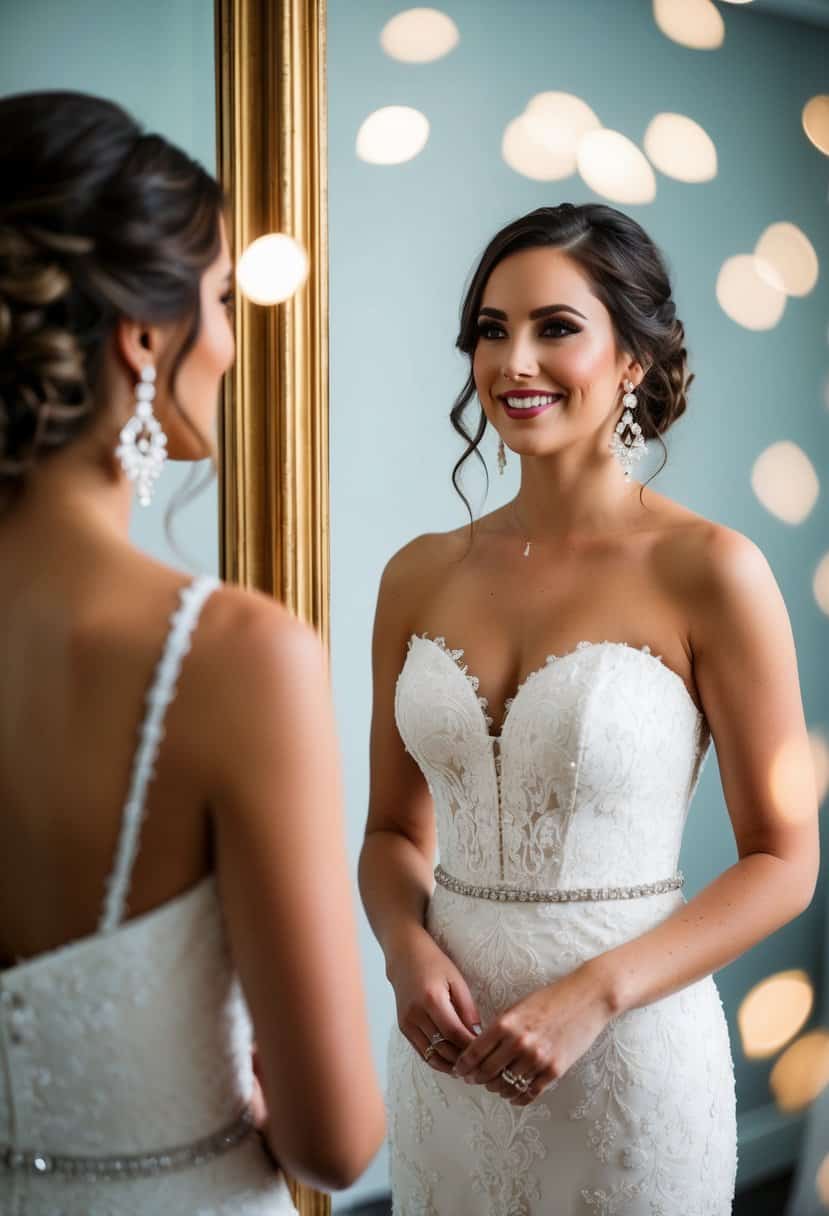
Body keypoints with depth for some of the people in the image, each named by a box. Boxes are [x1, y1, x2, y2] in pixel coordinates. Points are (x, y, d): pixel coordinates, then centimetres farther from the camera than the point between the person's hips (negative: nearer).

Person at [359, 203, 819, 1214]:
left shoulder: (708, 571, -11)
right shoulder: (421, 574, 1)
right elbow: (395, 830, 9)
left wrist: (593, 996, -17)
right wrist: (407, 950, -9)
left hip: (625, 1046, -4)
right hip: (448, 1049, 4)